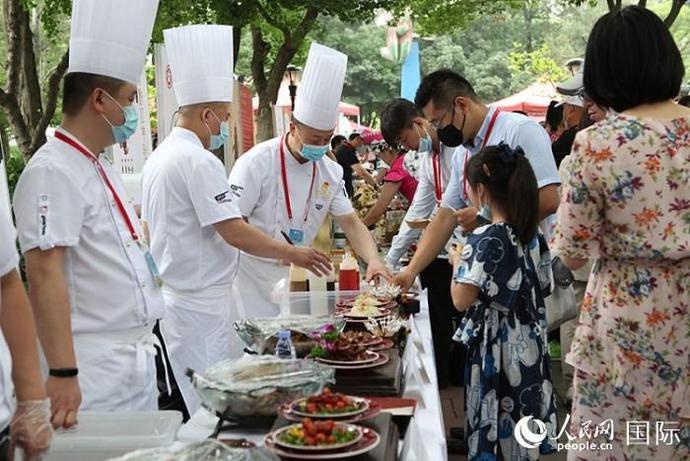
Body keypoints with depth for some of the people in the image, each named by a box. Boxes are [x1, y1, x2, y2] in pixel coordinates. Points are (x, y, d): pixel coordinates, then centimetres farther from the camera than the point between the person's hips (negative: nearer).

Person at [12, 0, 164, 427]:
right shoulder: (52, 172, -16)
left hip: (138, 358, 9)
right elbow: (44, 274, -23)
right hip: (91, 370, -9)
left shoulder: (100, 167, 14)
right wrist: (63, 373, -28)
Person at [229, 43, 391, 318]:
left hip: (295, 278, 5)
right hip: (254, 282, -5)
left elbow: (351, 223, 1)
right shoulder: (257, 163, -15)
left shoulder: (330, 171, 2)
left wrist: (373, 260, -17)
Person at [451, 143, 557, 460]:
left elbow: (461, 300, -19)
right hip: (531, 344, 7)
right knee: (524, 431, 17)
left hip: (496, 348, -7)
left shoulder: (485, 239, -18)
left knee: (496, 436, 5)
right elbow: (543, 288, 12)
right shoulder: (533, 234, 3)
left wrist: (458, 263, -4)